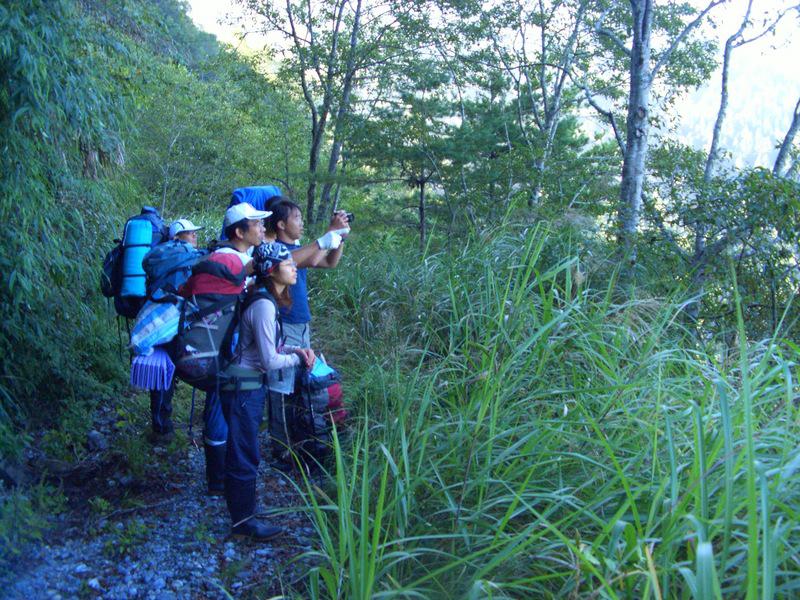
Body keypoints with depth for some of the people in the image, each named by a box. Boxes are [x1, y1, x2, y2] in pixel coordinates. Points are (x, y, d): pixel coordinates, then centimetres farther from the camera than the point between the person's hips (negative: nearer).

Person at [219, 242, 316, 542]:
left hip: (248, 385, 10)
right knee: (244, 456, 3)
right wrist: (298, 358, -6)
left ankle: (242, 514, 37)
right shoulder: (264, 306, -23)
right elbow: (269, 361, -22)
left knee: (241, 452, 21)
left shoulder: (266, 299, 7)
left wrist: (296, 349, 3)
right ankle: (244, 523, 17)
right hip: (243, 387, -10)